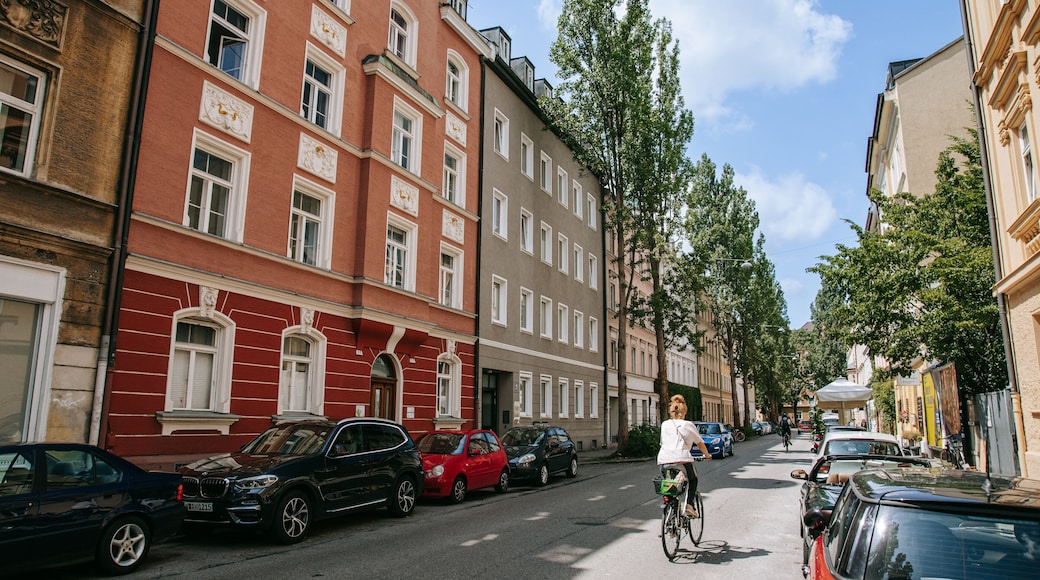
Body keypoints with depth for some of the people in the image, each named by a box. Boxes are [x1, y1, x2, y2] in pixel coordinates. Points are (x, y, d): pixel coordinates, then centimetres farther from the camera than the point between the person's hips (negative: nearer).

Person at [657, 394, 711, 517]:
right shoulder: (689, 425, 13)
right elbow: (700, 443, 22)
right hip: (682, 459, -2)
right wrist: (707, 455, 39)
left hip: (664, 460, 2)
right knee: (693, 480, 24)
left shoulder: (665, 424, 18)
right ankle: (689, 504, 5)